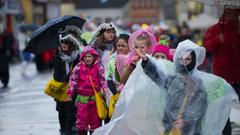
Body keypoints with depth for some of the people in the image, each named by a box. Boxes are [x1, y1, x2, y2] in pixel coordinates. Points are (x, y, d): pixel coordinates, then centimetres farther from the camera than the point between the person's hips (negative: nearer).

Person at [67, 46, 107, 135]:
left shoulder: (99, 67, -3)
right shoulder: (78, 67, -1)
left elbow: (103, 79, -1)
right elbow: (73, 80, 4)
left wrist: (105, 90, -10)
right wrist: (70, 93, 3)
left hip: (95, 97, 0)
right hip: (82, 97, 0)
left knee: (95, 118, 8)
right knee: (81, 118, 1)